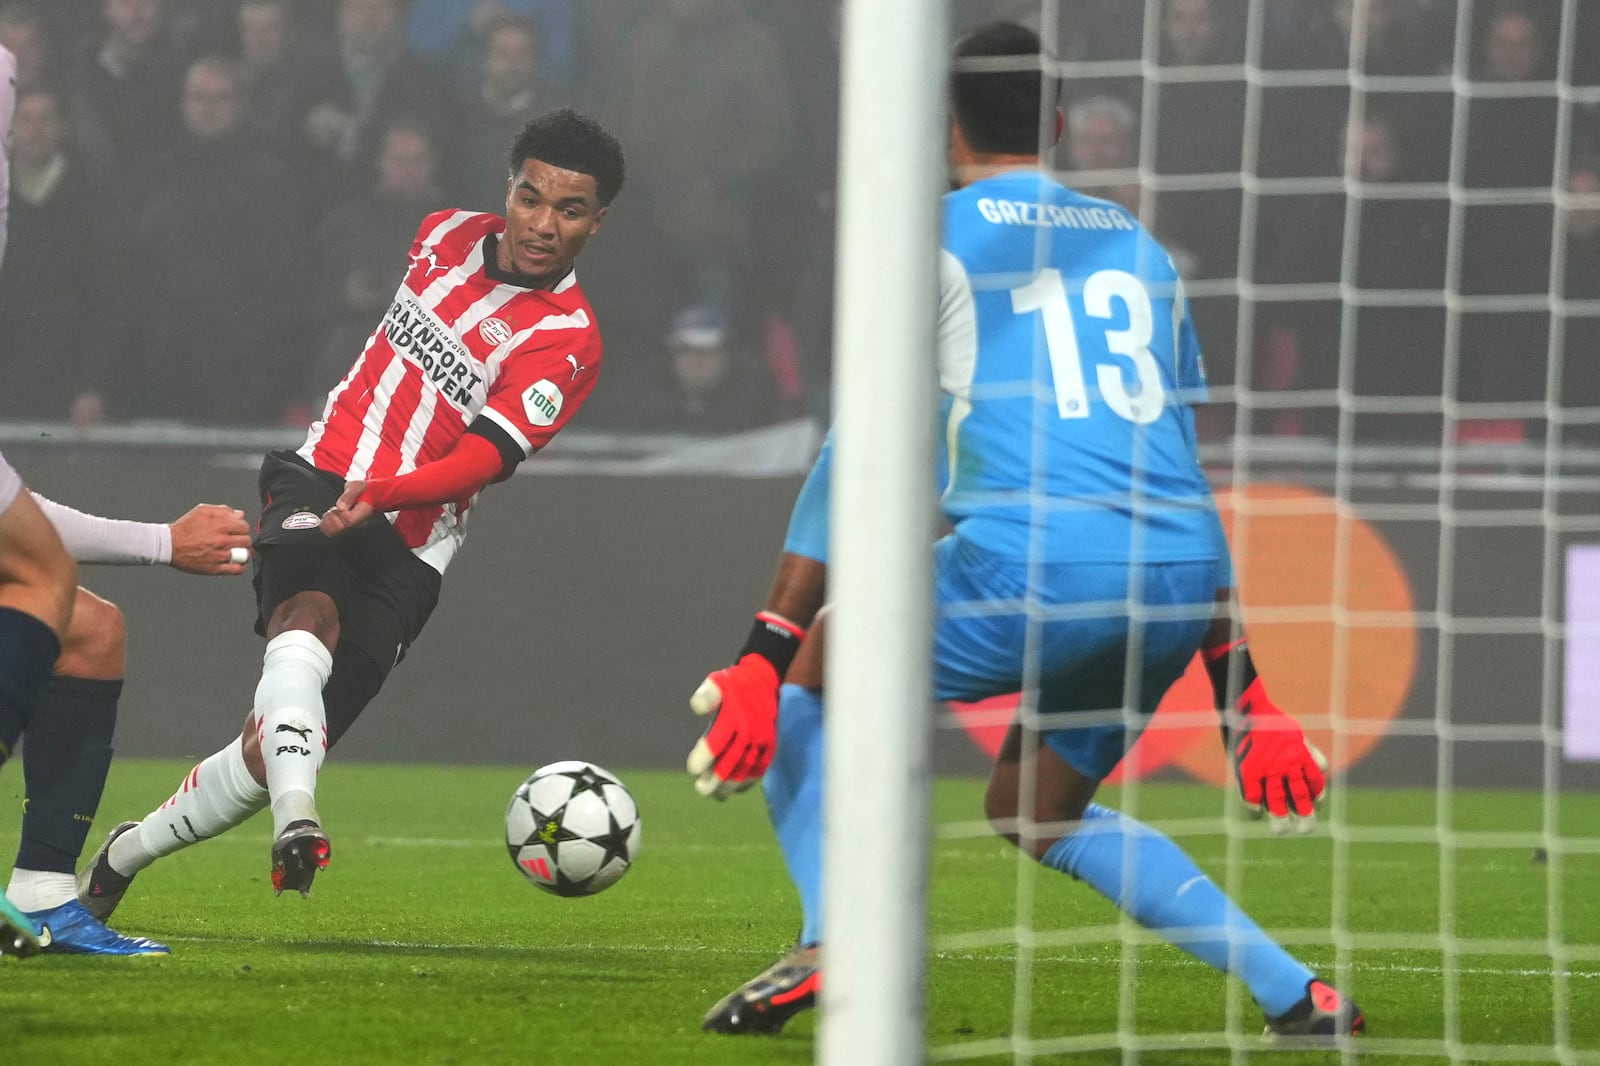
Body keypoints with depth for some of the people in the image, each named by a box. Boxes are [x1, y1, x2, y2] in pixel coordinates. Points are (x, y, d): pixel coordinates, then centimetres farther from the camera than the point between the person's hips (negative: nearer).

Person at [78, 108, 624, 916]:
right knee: (310, 620, -33)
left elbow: (484, 457, -22)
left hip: (406, 554, -2)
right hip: (319, 481, 2)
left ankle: (122, 857, 18)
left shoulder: (567, 342, -10)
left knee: (268, 754, -6)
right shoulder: (446, 236, 6)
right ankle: (296, 820, -55)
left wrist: (381, 493, -39)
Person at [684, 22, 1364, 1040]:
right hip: (1180, 578, 6)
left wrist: (765, 655, -1)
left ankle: (829, 946, -6)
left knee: (808, 669, 16)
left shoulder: (935, 239, 9)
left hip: (1036, 559, -6)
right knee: (1033, 810, 26)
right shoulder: (1140, 249, 25)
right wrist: (1241, 692, 30)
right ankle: (1303, 997, 14)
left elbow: (856, 459, 2)